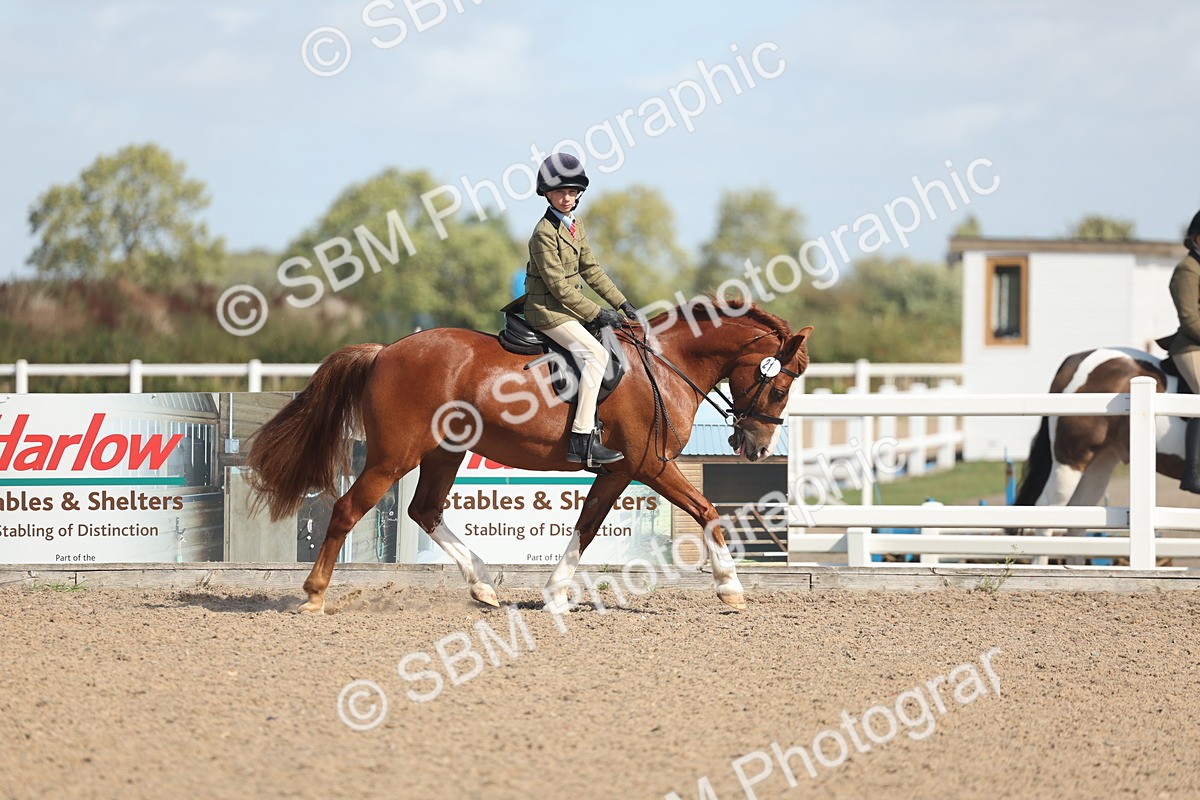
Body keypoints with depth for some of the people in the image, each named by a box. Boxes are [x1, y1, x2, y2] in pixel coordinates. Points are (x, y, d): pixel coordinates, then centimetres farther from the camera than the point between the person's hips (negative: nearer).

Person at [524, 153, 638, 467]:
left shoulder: (575, 225, 11)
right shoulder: (545, 233, -17)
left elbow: (591, 270, 17)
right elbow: (559, 286, -19)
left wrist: (621, 303, 11)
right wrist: (595, 314, -18)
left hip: (568, 306, 10)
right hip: (548, 310, -10)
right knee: (596, 353, -23)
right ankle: (582, 441, -28)